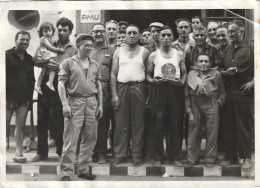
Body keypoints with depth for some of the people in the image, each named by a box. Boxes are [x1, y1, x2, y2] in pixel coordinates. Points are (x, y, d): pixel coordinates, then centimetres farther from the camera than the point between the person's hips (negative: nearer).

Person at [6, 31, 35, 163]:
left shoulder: (29, 59, 16)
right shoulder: (7, 55, 0)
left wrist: (30, 97, 10)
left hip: (24, 99, 4)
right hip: (9, 97, -4)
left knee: (21, 125, 2)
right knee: (5, 125, -2)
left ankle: (18, 153, 6)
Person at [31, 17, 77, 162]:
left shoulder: (73, 49, 7)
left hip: (60, 86, -4)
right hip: (45, 83, 4)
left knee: (58, 120, 0)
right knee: (42, 118, 6)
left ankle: (61, 151, 14)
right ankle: (42, 152, 16)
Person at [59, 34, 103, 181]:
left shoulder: (95, 65, 15)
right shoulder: (68, 63, 2)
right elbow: (61, 84, -3)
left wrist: (100, 105, 10)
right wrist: (65, 104, -12)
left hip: (92, 102, 5)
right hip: (75, 102, -4)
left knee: (90, 138, 7)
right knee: (71, 139, -5)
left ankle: (84, 169, 18)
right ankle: (66, 172, 1)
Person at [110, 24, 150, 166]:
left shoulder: (144, 52, 9)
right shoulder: (118, 52, 12)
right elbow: (113, 74, 8)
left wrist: (148, 95, -4)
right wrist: (114, 94, -3)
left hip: (139, 88, -1)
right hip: (121, 88, 1)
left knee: (138, 124, 1)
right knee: (120, 124, 1)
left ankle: (137, 156, 9)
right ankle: (119, 155, 8)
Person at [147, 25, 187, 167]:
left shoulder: (179, 55, 13)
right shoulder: (153, 56, 10)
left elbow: (184, 73, 15)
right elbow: (148, 75, 12)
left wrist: (182, 82, -5)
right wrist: (153, 80, -9)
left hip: (176, 91, 1)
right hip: (159, 90, -1)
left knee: (175, 125, 1)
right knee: (158, 126, -2)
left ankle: (175, 156, 10)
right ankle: (158, 157, 6)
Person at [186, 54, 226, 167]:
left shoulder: (216, 74, 9)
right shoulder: (191, 74, 9)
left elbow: (222, 92, 16)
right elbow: (187, 94, 7)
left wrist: (218, 103, -1)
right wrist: (189, 112, 1)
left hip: (211, 105, 0)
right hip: (195, 104, 1)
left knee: (212, 133, 0)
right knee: (193, 132, 2)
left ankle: (210, 159, 12)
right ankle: (192, 159, 14)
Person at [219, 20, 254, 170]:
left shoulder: (251, 48, 0)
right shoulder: (227, 50, 17)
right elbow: (220, 69, 22)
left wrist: (253, 82, -13)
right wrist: (225, 72, 2)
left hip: (244, 92, -5)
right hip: (228, 92, 5)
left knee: (245, 126, -1)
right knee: (229, 125, 7)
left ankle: (246, 157, 8)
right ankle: (231, 156, 16)